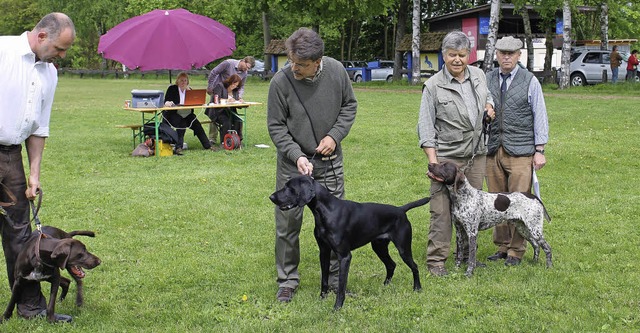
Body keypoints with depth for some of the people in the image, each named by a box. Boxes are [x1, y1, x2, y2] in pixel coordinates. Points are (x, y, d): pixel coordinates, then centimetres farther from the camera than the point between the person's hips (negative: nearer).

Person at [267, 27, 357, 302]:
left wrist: (335, 135, -9)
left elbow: (349, 105, 5)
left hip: (330, 161, 2)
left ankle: (336, 277, 23)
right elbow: (276, 126, -10)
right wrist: (296, 156, -20)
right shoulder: (281, 81, -19)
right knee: (288, 223, 3)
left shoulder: (336, 71, -12)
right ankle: (288, 280, 18)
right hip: (293, 162, -2)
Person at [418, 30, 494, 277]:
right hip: (446, 156, -5)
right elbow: (425, 125, -10)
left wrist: (489, 105, 5)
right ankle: (436, 260, -1)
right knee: (442, 210, -7)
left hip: (476, 155, 5)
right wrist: (432, 161, -17)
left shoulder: (478, 76, 6)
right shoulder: (434, 86, -9)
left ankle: (466, 255, 23)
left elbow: (487, 94, 29)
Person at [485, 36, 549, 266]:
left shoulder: (530, 81, 1)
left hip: (520, 152, -3)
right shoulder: (487, 80, 9)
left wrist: (539, 150, -4)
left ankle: (516, 251, 6)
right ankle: (501, 247, 17)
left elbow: (540, 116, 1)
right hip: (492, 150, 3)